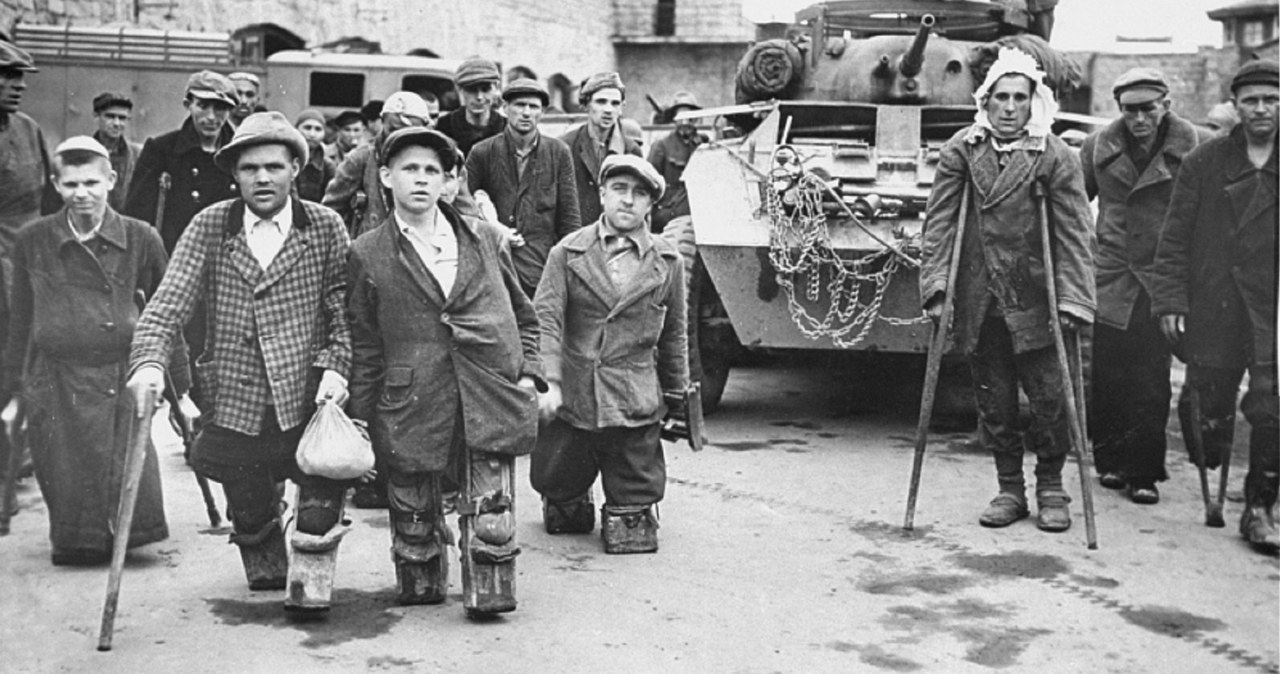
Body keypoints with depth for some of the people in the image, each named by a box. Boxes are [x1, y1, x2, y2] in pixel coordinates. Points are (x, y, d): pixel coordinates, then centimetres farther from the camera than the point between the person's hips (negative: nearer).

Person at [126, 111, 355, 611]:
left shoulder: (325, 227, -1)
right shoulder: (210, 227, 0)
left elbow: (345, 308, 0)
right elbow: (168, 303, -7)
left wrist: (336, 365, -14)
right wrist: (148, 361, -22)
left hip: (307, 396, -1)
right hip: (235, 402, 2)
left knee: (323, 500, -7)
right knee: (248, 514, 16)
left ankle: (307, 583, 19)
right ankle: (267, 574, 46)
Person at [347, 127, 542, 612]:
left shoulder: (487, 239, 11)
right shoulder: (368, 254, 5)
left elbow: (523, 316, 19)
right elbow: (363, 345, 7)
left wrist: (528, 372, 6)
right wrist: (360, 415, 4)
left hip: (491, 396, 1)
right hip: (410, 403, -1)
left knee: (491, 510, -2)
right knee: (413, 512, 10)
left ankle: (488, 590, 15)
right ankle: (420, 584, 31)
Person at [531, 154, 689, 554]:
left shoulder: (668, 262, 5)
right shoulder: (567, 252, 0)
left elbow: (674, 335, 12)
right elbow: (545, 318, -8)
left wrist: (675, 397, 15)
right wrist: (548, 382, -20)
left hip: (635, 403, 0)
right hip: (570, 399, 0)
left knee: (634, 488, 4)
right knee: (552, 483, 13)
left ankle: (628, 518, 33)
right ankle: (570, 506, 43)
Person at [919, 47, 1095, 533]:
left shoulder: (1056, 158, -2)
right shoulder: (960, 152, 3)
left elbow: (1074, 234, -5)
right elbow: (939, 222, 2)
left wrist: (1073, 300, -13)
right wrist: (935, 286, -6)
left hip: (1034, 302, -2)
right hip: (978, 301, 2)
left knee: (1050, 397, -2)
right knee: (994, 402, 8)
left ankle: (1050, 489, 17)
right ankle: (1009, 489, 23)